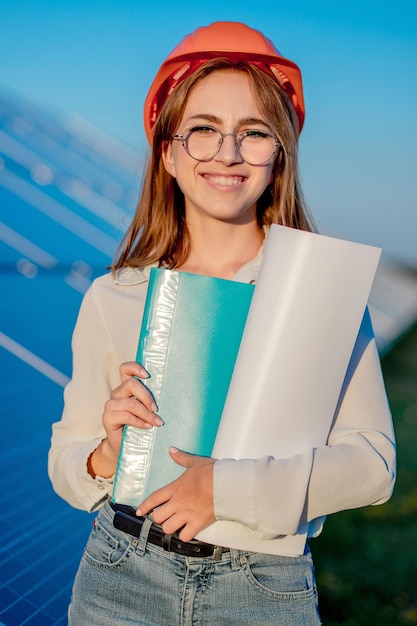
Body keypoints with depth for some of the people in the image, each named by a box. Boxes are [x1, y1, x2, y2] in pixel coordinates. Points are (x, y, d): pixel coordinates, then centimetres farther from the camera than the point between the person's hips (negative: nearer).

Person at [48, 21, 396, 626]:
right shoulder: (112, 299, -1)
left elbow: (372, 461, -11)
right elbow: (66, 467, 3)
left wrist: (230, 486, -20)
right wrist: (108, 455, -17)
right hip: (122, 576, 2)